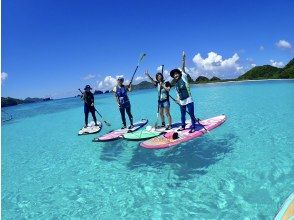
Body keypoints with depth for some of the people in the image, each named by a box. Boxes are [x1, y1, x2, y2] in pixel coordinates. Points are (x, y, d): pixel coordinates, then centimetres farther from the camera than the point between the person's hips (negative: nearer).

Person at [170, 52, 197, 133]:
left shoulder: (184, 77, -3)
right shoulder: (176, 84, 11)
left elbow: (183, 69, -13)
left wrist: (183, 60, -21)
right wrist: (178, 99, -1)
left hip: (188, 100, -6)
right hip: (181, 102, 6)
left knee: (191, 114, -1)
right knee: (182, 115, 15)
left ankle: (193, 127, 10)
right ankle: (183, 126, 29)